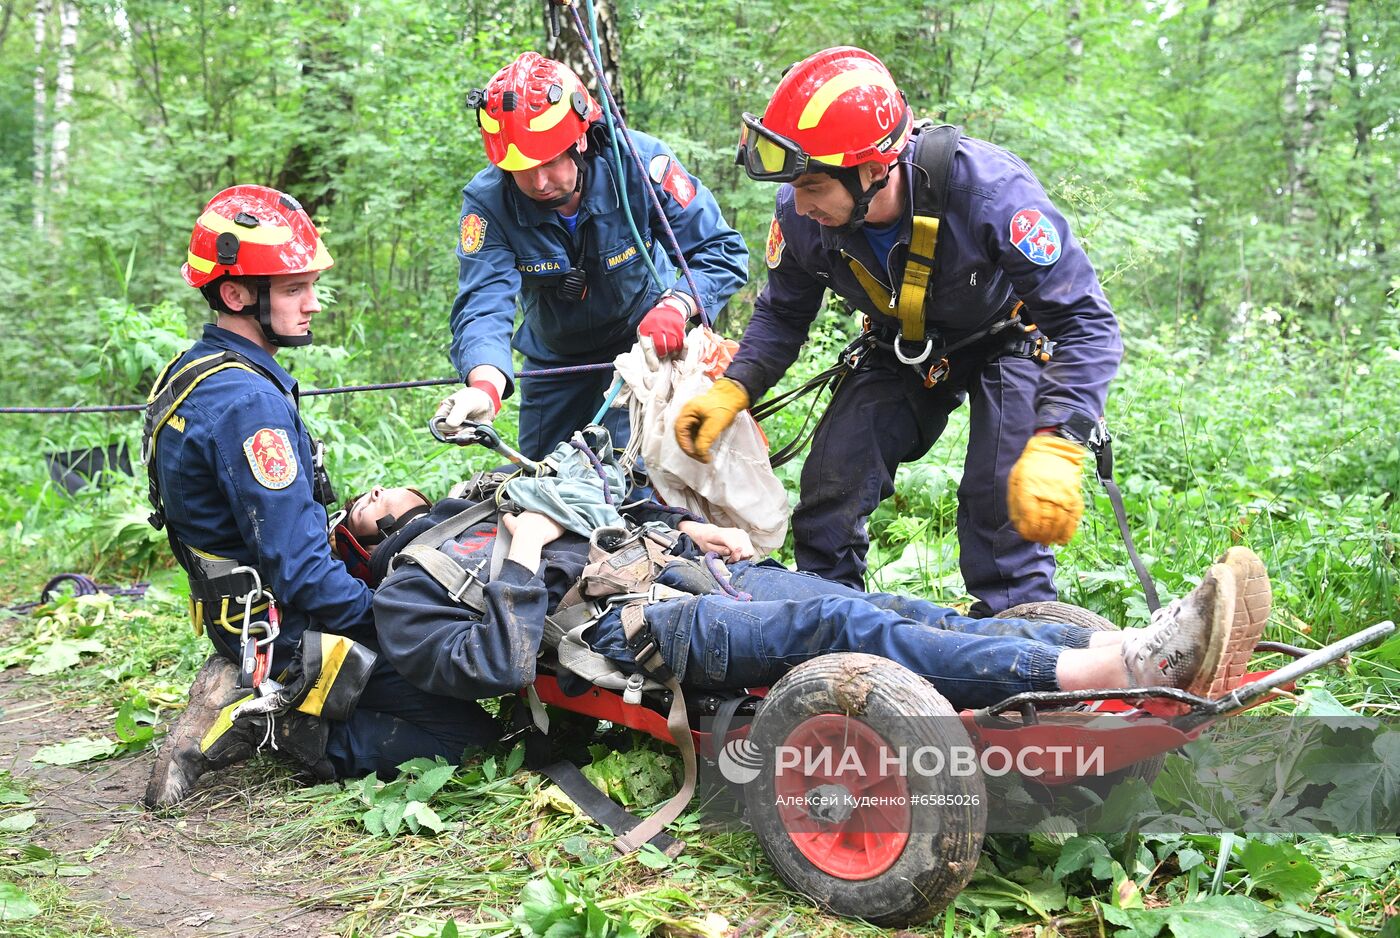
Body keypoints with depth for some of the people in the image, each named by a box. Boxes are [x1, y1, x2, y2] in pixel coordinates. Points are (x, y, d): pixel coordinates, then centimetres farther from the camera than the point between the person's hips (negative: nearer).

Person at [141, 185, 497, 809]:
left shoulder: (194, 372, 8)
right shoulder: (249, 403, -25)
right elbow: (301, 573, -25)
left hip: (235, 615, 10)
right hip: (286, 634, -10)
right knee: (468, 733, -8)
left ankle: (250, 700, 9)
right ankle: (279, 727, -8)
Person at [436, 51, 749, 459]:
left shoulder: (639, 162, -26)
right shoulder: (486, 202, -24)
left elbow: (722, 251, -20)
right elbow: (483, 304, -36)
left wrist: (676, 306, -41)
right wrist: (485, 386, -57)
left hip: (645, 340, -2)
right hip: (555, 360, 2)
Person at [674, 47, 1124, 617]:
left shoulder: (988, 190, -38)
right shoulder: (801, 216, -24)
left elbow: (1087, 323, -36)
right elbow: (783, 314, -1)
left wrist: (1055, 448, -49)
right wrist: (731, 391, -20)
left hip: (1007, 340, -4)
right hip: (902, 353, 4)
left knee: (1007, 500, -22)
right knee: (828, 487, -6)